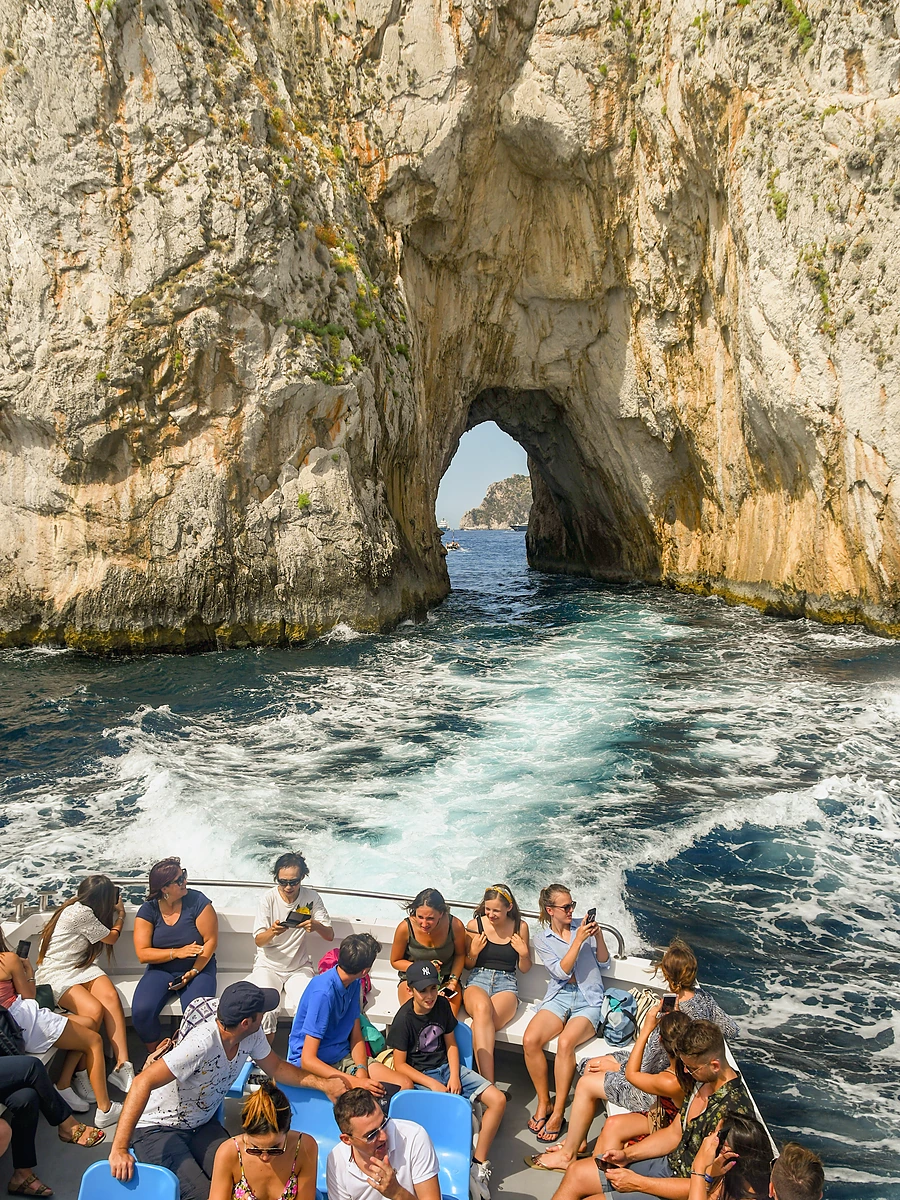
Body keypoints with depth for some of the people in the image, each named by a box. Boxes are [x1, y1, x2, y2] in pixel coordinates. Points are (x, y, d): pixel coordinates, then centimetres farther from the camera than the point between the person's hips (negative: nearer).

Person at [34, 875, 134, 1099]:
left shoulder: (83, 909, 7)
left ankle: (122, 1066, -25)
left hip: (82, 967, 7)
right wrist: (120, 915, 11)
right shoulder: (80, 913, -20)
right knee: (94, 1010, -30)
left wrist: (116, 912, 17)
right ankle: (79, 1074, -12)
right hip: (56, 974, -7)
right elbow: (111, 937, -4)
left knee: (111, 996, -22)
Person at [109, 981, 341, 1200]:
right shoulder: (202, 1043, -35)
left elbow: (276, 1068, 5)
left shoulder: (251, 1035, -11)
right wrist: (119, 1149, -43)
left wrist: (322, 1084, -4)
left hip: (201, 1125, 6)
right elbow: (143, 1083, -38)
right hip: (158, 1129, -6)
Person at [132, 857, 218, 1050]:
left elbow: (211, 940, -10)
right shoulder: (148, 910, -4)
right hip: (161, 970, 2)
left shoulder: (197, 901, -10)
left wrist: (193, 972, -20)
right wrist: (177, 952, -22)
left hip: (197, 968, -2)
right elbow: (142, 954, -9)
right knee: (141, 1012, -24)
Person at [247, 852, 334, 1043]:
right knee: (265, 1011, -25)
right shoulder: (268, 898, -9)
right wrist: (272, 932, -31)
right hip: (268, 965, -1)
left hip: (299, 967, 1)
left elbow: (330, 936, -5)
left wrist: (316, 926, -28)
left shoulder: (312, 898, -6)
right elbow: (259, 941, -8)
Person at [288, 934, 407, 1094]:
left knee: (404, 1086, -12)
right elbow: (308, 1059, -27)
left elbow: (356, 1035, 6)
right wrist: (355, 1082, -34)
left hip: (344, 1056, 8)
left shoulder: (354, 983, 1)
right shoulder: (323, 992, -26)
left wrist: (361, 1070, -15)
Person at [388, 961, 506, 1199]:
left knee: (499, 1100, -10)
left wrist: (454, 1076, -8)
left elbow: (451, 1044, 8)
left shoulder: (442, 1004, -2)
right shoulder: (404, 1019, -17)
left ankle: (479, 1164, -1)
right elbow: (400, 1065, -12)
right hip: (420, 1077, -6)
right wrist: (433, 1084, -18)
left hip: (448, 1067, 6)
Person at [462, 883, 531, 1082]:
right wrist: (474, 952, -8)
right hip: (477, 980, 0)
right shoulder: (475, 925, 4)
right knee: (482, 1008, -39)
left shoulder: (520, 927, 5)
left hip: (506, 984, 0)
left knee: (481, 1021, -35)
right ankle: (488, 1083, -44)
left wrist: (524, 954, -7)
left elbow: (524, 969, 14)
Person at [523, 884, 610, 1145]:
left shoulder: (582, 926, 7)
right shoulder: (541, 938, 6)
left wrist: (598, 937, -10)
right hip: (559, 996, 1)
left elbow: (604, 965, 7)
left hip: (588, 999, -1)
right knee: (530, 1040, -26)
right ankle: (543, 1102, -6)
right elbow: (561, 971, -8)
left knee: (565, 1042, -30)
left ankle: (558, 1112, -17)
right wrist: (578, 940, -14)